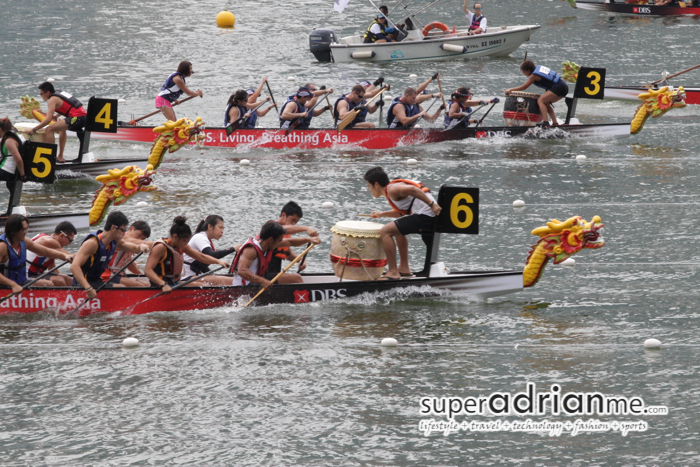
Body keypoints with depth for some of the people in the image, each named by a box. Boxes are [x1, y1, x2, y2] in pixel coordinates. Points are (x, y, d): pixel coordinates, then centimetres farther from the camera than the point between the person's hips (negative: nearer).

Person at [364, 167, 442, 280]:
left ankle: (393, 273, -11)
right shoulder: (395, 187, 23)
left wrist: (431, 204, -26)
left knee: (385, 232, -11)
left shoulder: (391, 189, -8)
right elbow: (402, 212, 36)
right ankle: (404, 268, 34)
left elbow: (412, 189, -25)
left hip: (425, 216, -11)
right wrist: (382, 214, 36)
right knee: (398, 230, 34)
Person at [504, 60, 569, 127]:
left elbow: (524, 87, -3)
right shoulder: (539, 67, 17)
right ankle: (555, 123, 12)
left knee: (540, 101, -10)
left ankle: (545, 122, -21)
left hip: (558, 88, -9)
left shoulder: (533, 76, -7)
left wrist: (510, 90, 3)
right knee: (546, 103, 18)